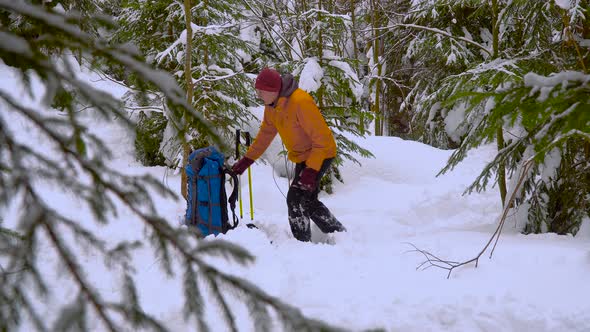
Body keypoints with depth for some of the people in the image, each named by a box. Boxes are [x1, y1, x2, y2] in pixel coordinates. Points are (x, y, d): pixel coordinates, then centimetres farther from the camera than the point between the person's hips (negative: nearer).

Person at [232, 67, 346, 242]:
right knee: (308, 201, 16)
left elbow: (322, 138, -27)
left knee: (296, 197, -16)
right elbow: (265, 134, 14)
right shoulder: (271, 105, -1)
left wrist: (311, 170, -32)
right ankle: (339, 233, 30)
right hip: (302, 157, 9)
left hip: (320, 155, -9)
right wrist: (247, 160, 11)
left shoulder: (300, 102, -29)